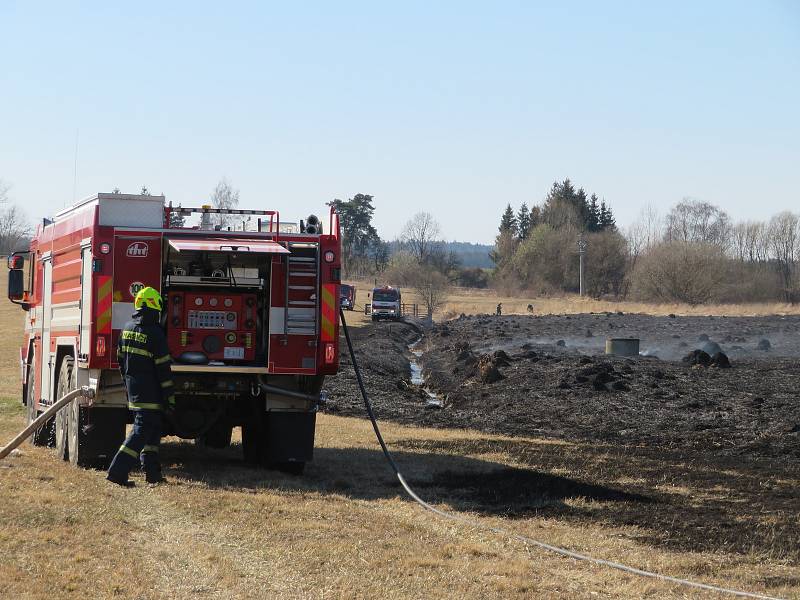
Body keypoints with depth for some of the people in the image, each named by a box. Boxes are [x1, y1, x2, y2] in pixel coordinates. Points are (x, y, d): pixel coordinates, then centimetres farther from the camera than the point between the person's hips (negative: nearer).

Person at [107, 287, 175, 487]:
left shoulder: (127, 329, 6)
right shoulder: (154, 333, -16)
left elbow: (121, 359, 15)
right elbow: (163, 367, -15)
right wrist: (169, 396, -11)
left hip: (133, 388, 8)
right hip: (150, 392, -8)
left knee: (152, 429, 18)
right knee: (142, 431, -8)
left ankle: (152, 472, 19)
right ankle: (117, 472, -17)